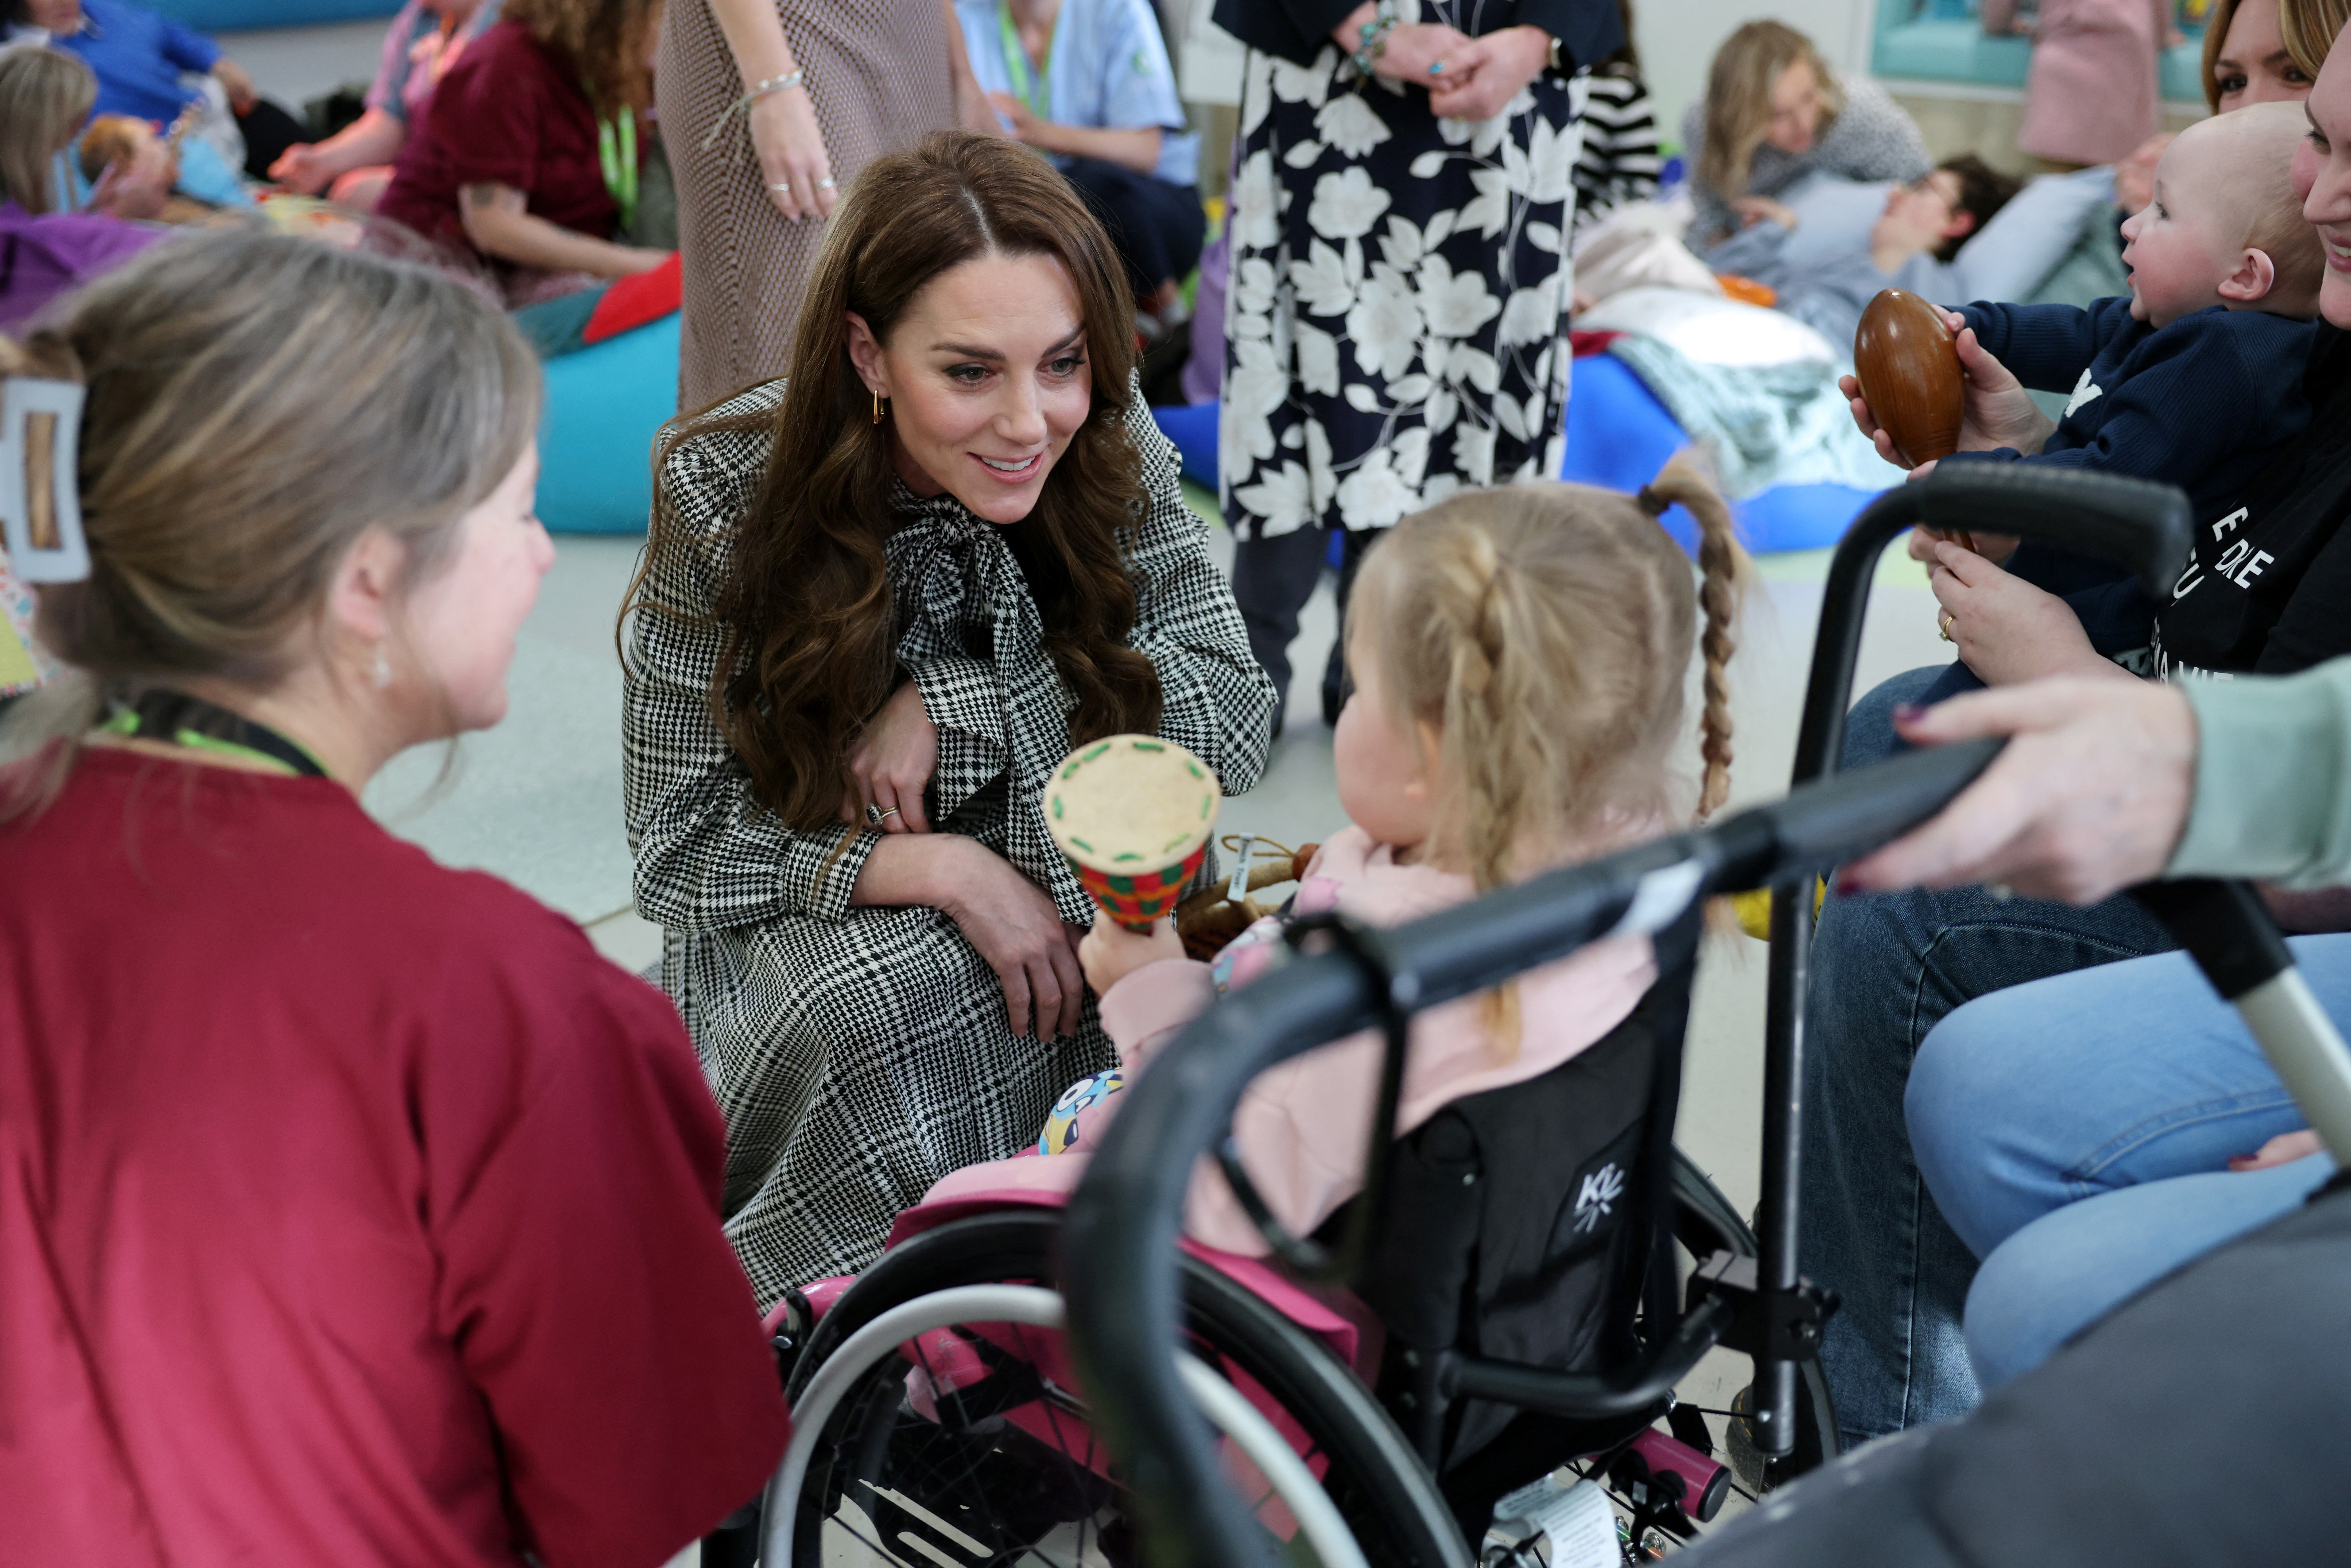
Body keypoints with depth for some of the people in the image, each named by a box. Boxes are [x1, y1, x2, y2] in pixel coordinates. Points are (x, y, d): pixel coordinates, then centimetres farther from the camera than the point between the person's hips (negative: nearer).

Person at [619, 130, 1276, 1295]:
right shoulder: (727, 501, -17)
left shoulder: (1107, 456, -10)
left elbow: (1237, 710, -14)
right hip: (815, 934, -2)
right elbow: (682, 848, -14)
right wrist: (943, 870, -27)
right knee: (881, 1000, -34)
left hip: (1080, 921, 2)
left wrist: (950, 707, -22)